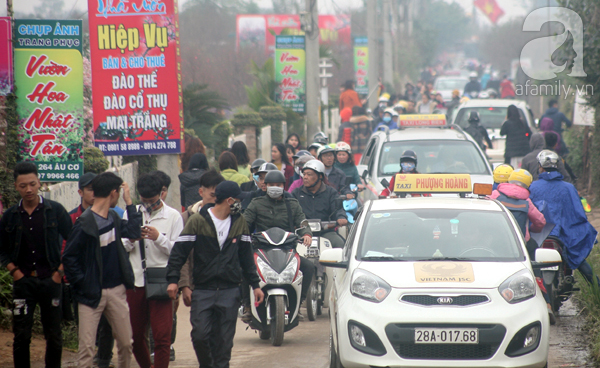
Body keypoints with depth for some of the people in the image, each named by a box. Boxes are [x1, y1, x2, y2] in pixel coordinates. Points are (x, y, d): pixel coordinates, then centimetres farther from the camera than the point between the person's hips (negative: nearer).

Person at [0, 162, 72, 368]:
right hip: (23, 282, 1)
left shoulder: (55, 210, -1)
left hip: (50, 280, -1)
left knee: (54, 335, 4)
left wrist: (60, 271, -2)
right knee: (21, 336, 0)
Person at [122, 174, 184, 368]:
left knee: (162, 335, -10)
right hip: (134, 281, 3)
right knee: (135, 334, 10)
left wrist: (159, 238, -17)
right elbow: (121, 248, 10)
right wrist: (131, 239, -11)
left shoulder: (173, 216, 2)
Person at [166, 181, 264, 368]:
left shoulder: (240, 222, 10)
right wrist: (173, 279, -12)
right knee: (200, 335, -8)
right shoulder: (197, 221, -3)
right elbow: (179, 250, -4)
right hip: (203, 290, -3)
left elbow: (246, 256, 17)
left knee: (224, 339, 1)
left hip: (230, 291, 3)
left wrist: (255, 284, 15)